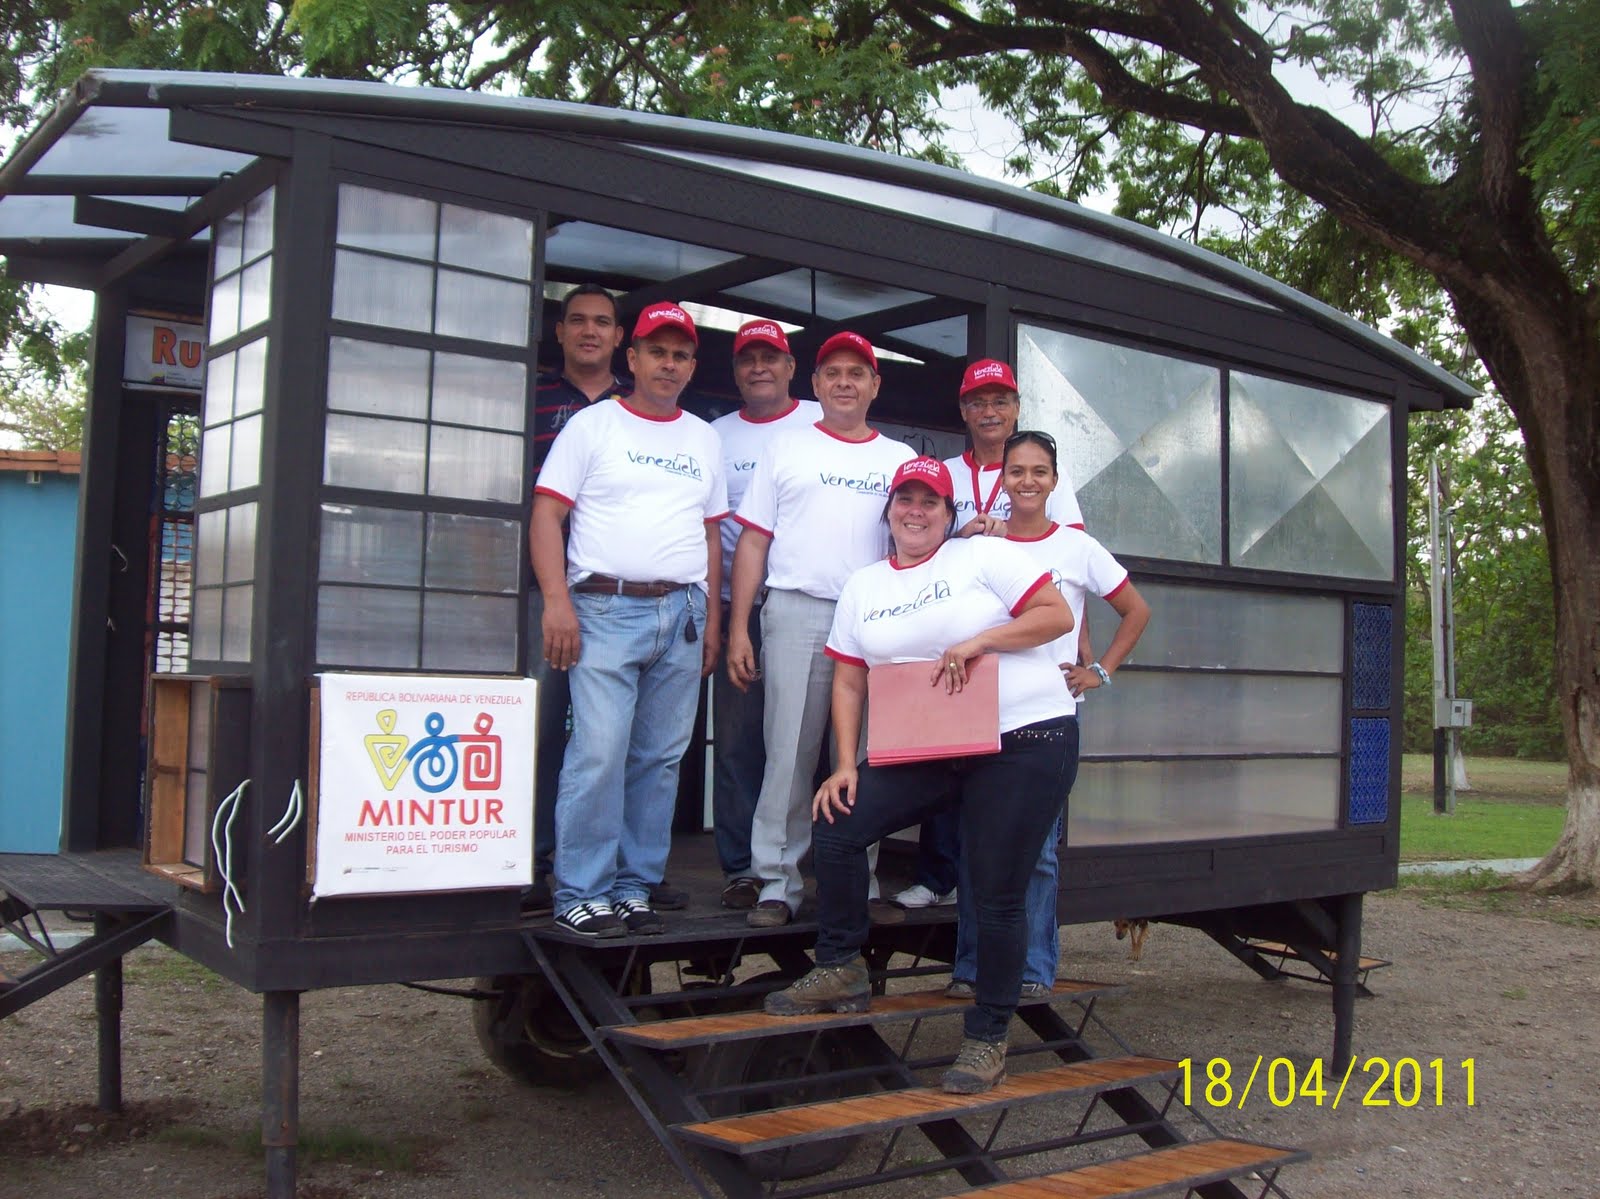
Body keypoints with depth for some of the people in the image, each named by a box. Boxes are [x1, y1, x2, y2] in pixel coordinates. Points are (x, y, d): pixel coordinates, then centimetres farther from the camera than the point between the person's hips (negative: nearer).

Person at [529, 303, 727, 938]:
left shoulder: (704, 439, 19)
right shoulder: (593, 424, 5)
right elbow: (547, 513, -2)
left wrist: (712, 616, 12)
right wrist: (557, 601, -13)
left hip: (683, 615, 5)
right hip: (607, 608, -4)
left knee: (660, 759, 5)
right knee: (599, 754, -12)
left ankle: (634, 887, 13)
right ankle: (580, 893, -3)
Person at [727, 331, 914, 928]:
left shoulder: (900, 459, 18)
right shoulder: (786, 449, 13)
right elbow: (753, 542, 9)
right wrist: (738, 628, -1)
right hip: (797, 612, -1)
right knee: (789, 751, -4)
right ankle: (778, 883, 2)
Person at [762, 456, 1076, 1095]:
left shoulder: (984, 555, 0)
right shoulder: (864, 586, 13)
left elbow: (1058, 615, -6)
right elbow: (849, 682, 10)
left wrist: (975, 641, -16)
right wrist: (846, 765, -1)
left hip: (1025, 739, -5)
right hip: (928, 752, 5)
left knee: (996, 894, -3)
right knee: (836, 826, -7)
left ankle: (987, 1039, 13)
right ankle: (841, 970, 11)